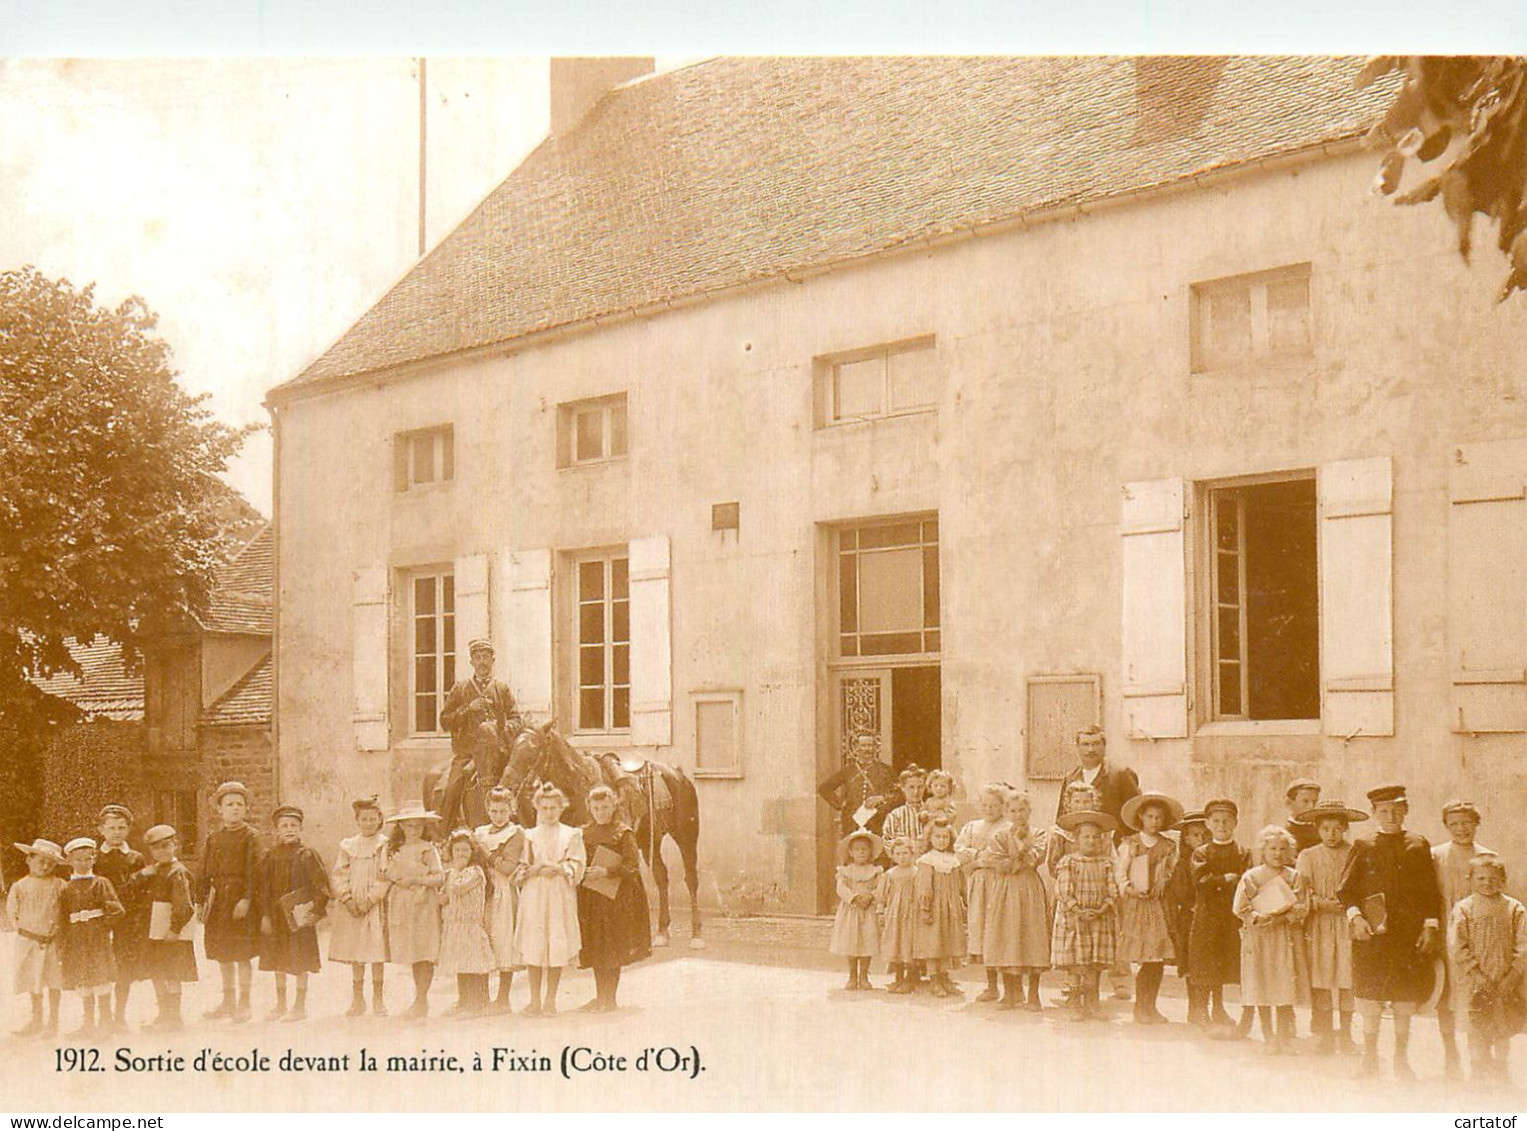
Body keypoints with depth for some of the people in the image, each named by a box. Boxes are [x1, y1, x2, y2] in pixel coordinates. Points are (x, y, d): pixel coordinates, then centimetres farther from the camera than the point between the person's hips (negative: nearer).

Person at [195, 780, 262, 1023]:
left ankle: (244, 1003, 5)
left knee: (243, 954, -3)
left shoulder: (250, 837, -3)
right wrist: (200, 902, 5)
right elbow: (205, 873, 11)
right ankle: (228, 1002, 23)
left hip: (241, 901, -5)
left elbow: (253, 871, -10)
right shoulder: (212, 838, 10)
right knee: (223, 954, 12)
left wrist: (246, 899, -18)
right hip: (219, 900, 5)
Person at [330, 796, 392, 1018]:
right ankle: (357, 999, 13)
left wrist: (369, 900, -13)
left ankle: (378, 999, 5)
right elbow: (338, 876, 7)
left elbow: (385, 877, -6)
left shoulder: (385, 845, 0)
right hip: (351, 907, 3)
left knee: (376, 951, -5)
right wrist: (347, 899, -8)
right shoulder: (347, 846, 10)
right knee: (354, 954, 5)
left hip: (375, 906, -3)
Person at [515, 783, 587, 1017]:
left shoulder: (572, 835, 7)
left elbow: (577, 867, 2)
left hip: (561, 894, -1)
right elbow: (521, 869, 7)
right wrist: (537, 869, -11)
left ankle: (550, 1001, 4)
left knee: (557, 947, -3)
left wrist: (557, 868, -12)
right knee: (534, 947, -3)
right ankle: (535, 1001, 4)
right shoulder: (530, 836, 10)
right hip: (534, 895, 1)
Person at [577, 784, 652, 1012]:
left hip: (616, 897, -4)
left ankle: (609, 999, 2)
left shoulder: (623, 833, -3)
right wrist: (585, 873, -5)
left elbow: (632, 865, -10)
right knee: (596, 948, 6)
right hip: (590, 898, 4)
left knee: (613, 948, -4)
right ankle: (600, 996, 16)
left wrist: (606, 872, -18)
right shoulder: (585, 833, 10)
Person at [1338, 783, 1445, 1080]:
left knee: (1407, 997, 4)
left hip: (1411, 933, 2)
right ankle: (1370, 1058, 6)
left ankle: (1401, 1058, 16)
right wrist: (1356, 917, -11)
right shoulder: (1364, 846, 6)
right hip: (1372, 933, -2)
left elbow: (1431, 892, 10)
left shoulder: (1419, 846, 10)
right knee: (1371, 997, -3)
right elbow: (1346, 888, 4)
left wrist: (1431, 926, 0)